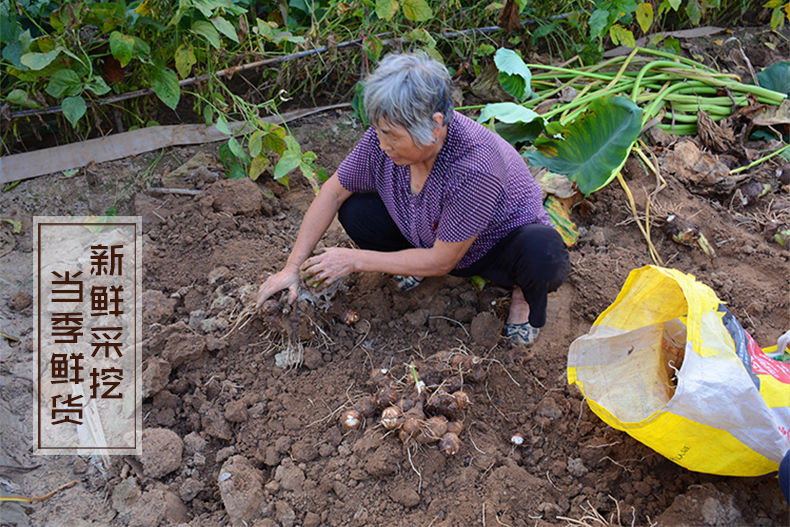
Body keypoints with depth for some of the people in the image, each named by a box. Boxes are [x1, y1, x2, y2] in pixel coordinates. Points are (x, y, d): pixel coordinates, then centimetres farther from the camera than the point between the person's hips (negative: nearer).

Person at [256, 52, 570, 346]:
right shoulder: (385, 135, -23)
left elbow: (441, 262, -28)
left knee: (543, 256, -38)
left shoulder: (475, 165, -39)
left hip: (503, 245, -4)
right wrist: (292, 268, -13)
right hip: (431, 237, 4)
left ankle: (528, 294, -1)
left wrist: (355, 260, -23)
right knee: (355, 211, -17)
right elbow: (333, 193, -9)